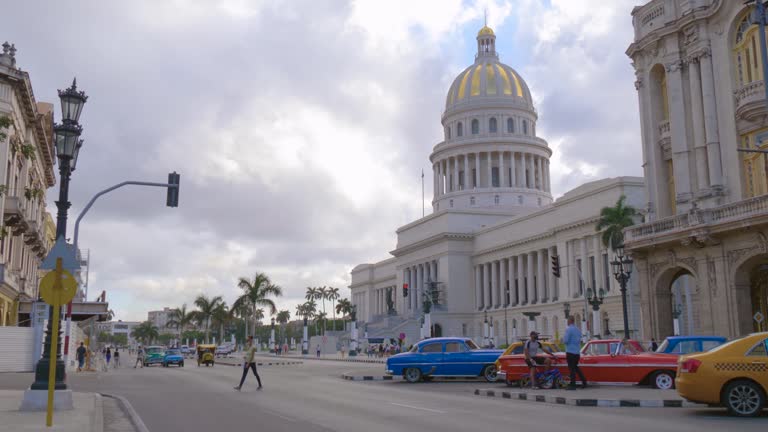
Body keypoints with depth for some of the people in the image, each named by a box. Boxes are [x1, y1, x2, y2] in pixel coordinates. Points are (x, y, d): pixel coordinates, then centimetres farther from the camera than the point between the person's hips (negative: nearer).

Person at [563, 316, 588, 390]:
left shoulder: (568, 329, -13)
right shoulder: (578, 330, 12)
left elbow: (566, 341, -17)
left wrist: (563, 339, 4)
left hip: (570, 352, -7)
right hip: (577, 352, 8)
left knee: (571, 368, -3)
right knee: (576, 367, 19)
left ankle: (573, 385, -3)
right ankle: (584, 382, 13)